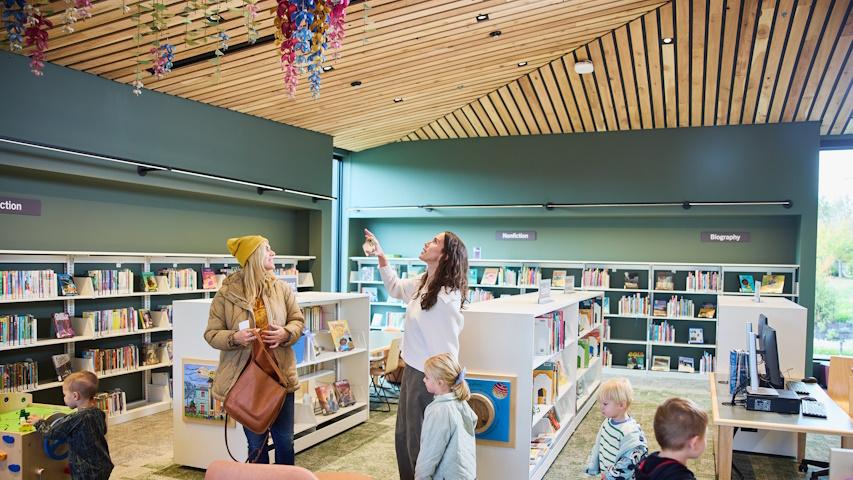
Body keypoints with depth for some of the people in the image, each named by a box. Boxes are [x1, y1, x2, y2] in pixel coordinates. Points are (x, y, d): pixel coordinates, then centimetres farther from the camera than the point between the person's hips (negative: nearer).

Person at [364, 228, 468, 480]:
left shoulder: (447, 296, -24)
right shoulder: (422, 282, 2)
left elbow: (447, 348, -21)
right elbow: (395, 288, 24)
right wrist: (381, 256, 15)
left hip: (428, 376, -9)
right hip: (412, 371, 9)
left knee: (419, 443, 7)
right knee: (403, 437, 22)